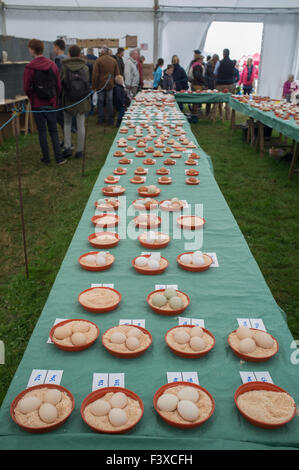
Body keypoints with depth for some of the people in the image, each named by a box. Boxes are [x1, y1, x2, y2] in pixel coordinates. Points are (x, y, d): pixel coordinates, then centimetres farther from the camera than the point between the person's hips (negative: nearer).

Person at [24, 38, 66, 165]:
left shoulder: (30, 67, -10)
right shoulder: (52, 65, 0)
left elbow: (27, 88, -8)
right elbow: (58, 85, 2)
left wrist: (32, 98, 11)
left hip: (37, 105, -3)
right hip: (51, 104, 3)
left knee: (42, 132, 6)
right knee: (54, 131, 9)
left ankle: (46, 158, 11)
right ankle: (59, 158, 3)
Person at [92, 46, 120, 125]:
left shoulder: (98, 60, -8)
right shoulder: (114, 60, 3)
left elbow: (95, 75, -9)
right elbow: (117, 74, 6)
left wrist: (94, 86, -3)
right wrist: (115, 83, 15)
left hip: (100, 85, -2)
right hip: (110, 85, 3)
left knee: (100, 102, 8)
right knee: (109, 102, 7)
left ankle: (100, 119, 12)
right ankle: (110, 120, 9)